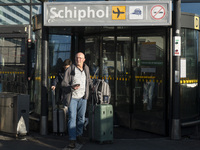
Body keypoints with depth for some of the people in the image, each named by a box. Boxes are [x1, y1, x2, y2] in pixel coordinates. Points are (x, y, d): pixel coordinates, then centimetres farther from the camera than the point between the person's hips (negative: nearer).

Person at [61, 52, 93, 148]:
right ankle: (72, 140, -6)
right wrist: (72, 87, -26)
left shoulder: (86, 68, 7)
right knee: (72, 117, -8)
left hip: (83, 97, 4)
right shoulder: (70, 70, -9)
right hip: (72, 97, -4)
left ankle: (79, 135, 30)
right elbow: (64, 84, -10)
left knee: (81, 117, 11)